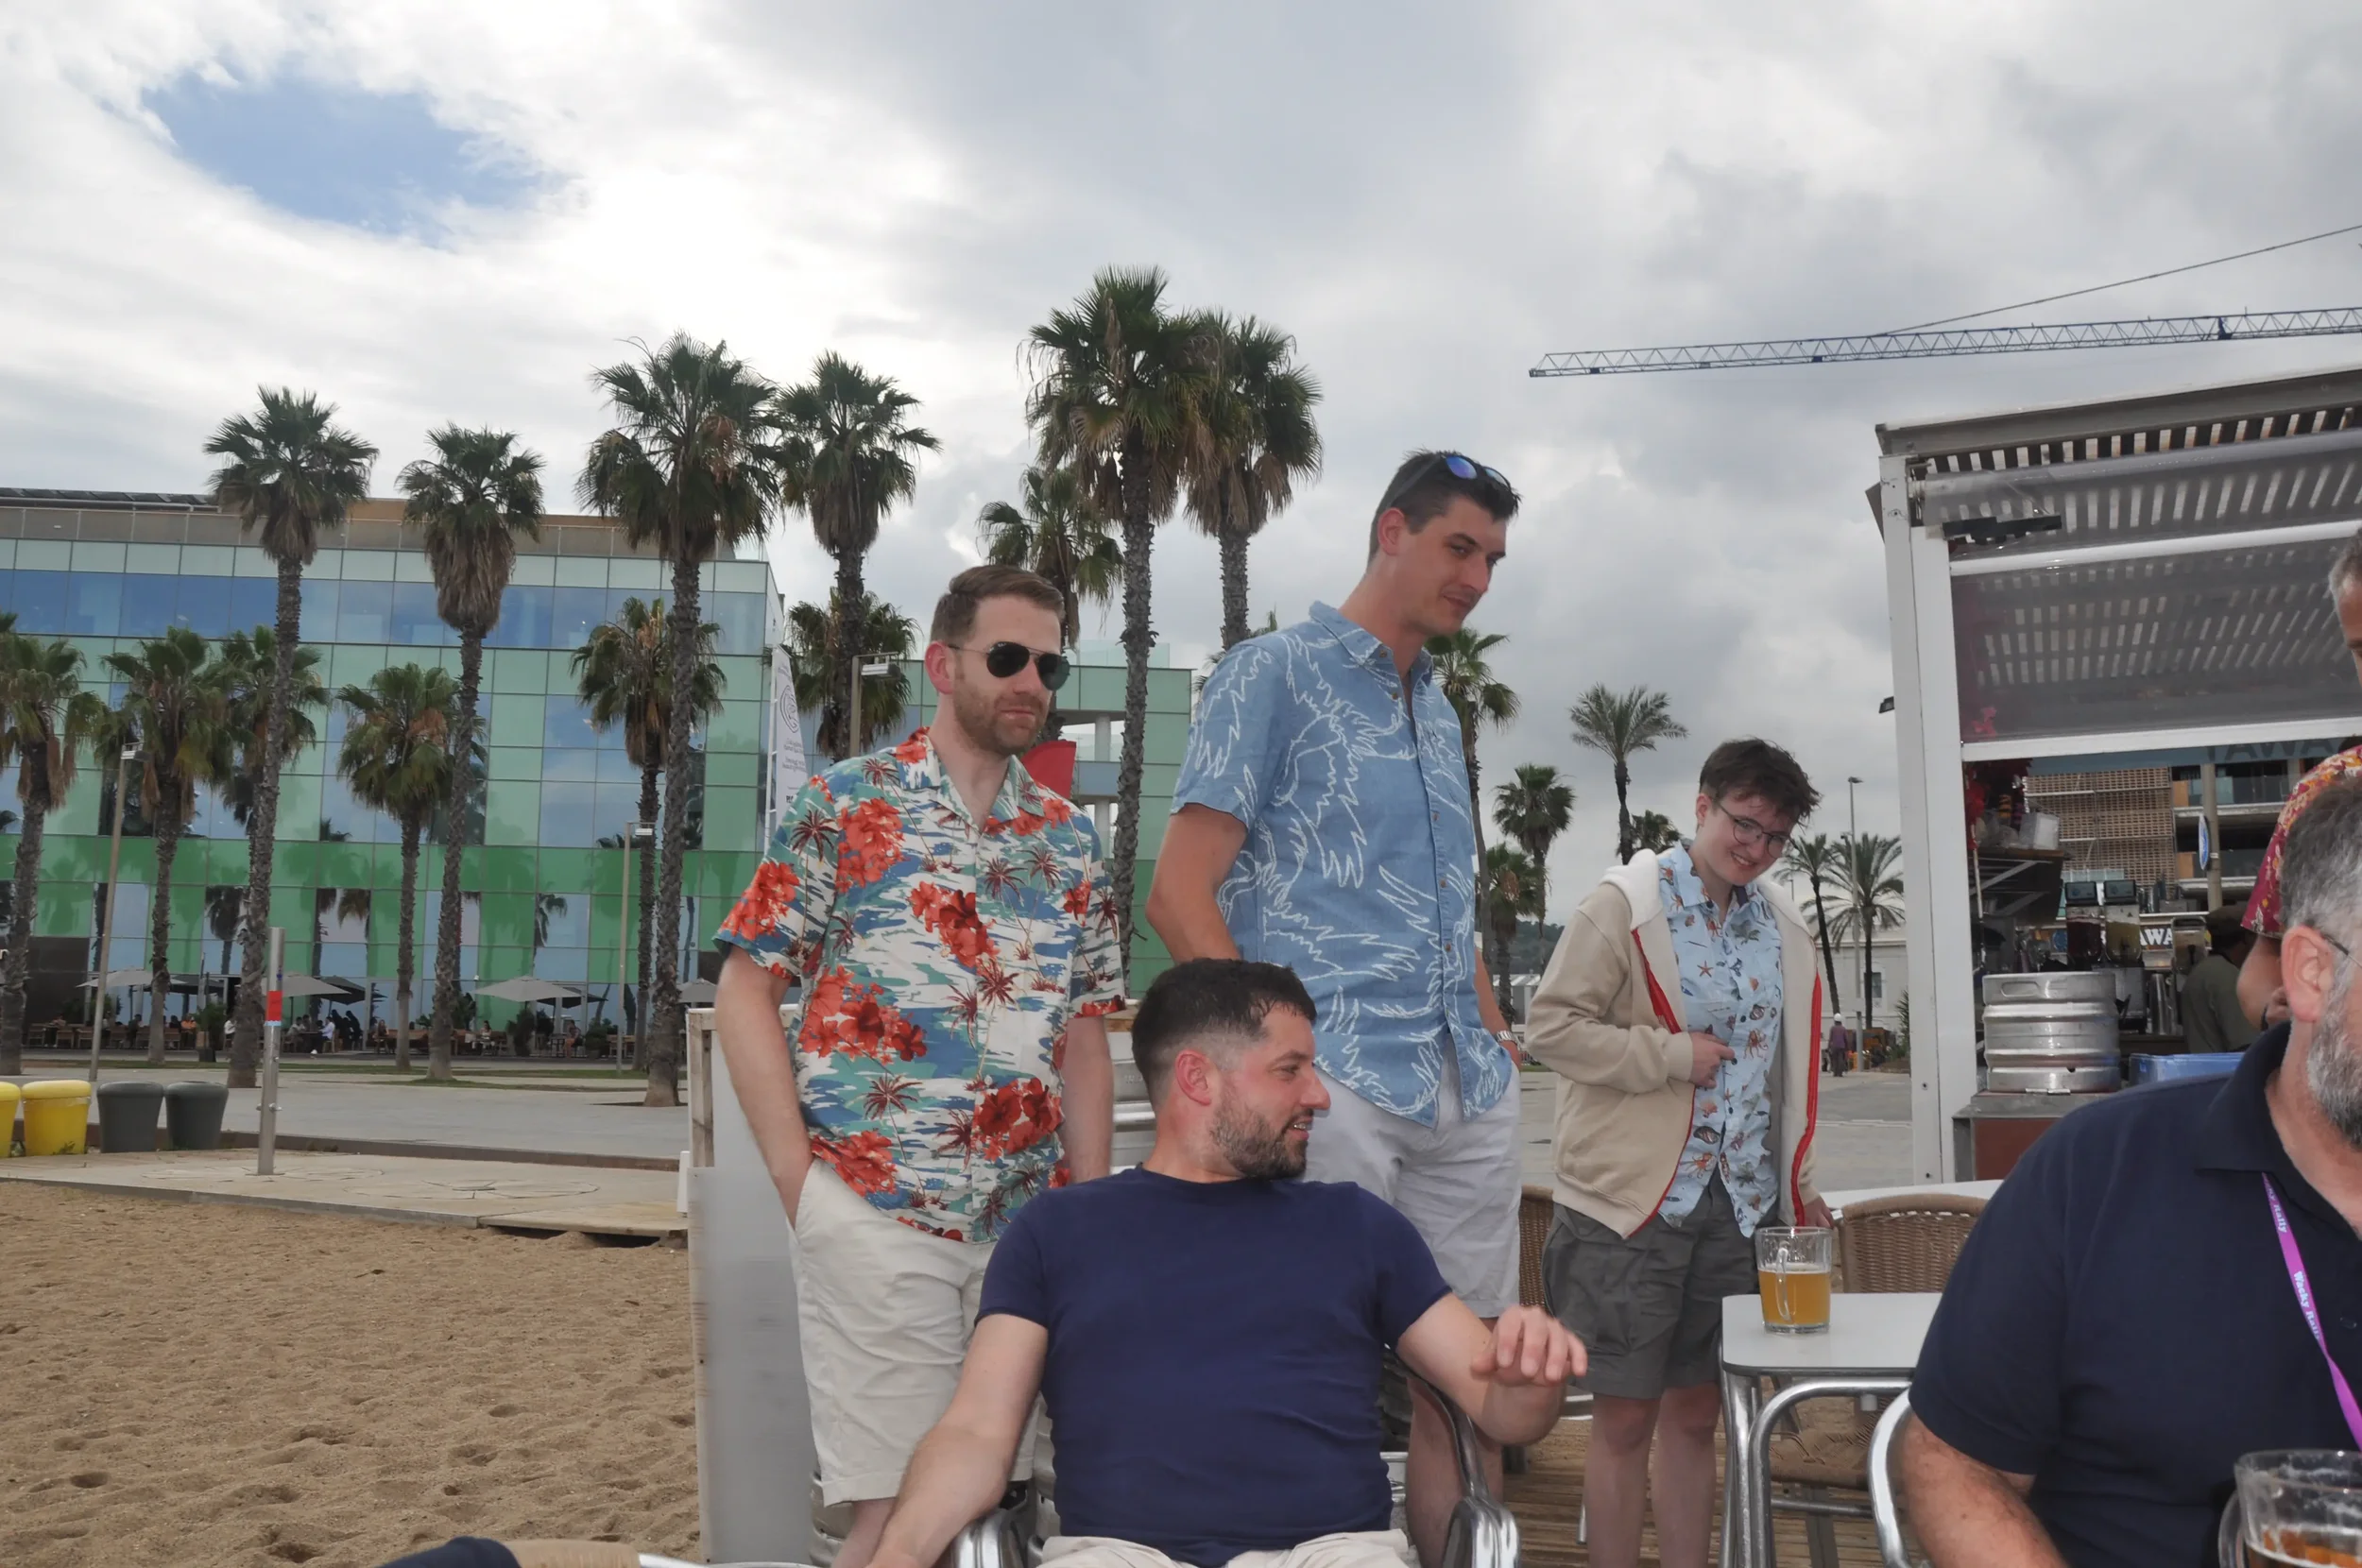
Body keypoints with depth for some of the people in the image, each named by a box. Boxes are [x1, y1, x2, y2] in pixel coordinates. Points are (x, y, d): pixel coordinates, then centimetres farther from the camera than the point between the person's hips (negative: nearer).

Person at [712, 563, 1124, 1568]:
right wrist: (799, 1179, -9)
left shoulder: (1071, 841, 12)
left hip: (1029, 1224, 4)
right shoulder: (845, 806, -1)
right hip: (876, 1212, -4)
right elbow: (745, 992, -1)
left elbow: (1084, 1037, 13)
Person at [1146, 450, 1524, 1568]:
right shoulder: (1275, 673, -2)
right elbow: (1180, 896, -8)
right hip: (1334, 1084, -7)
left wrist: (1495, 1034, 13)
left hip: (1467, 1093, 7)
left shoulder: (1439, 713, 20)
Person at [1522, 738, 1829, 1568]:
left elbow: (1785, 1062, 18)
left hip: (1737, 1204, 5)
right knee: (1625, 1415, 4)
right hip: (1631, 1199, -5)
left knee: (1696, 1412, 15)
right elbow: (1549, 1024, -14)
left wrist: (1799, 1180, 16)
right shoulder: (1623, 905, -9)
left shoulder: (1780, 926, 10)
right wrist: (1671, 1054, -16)